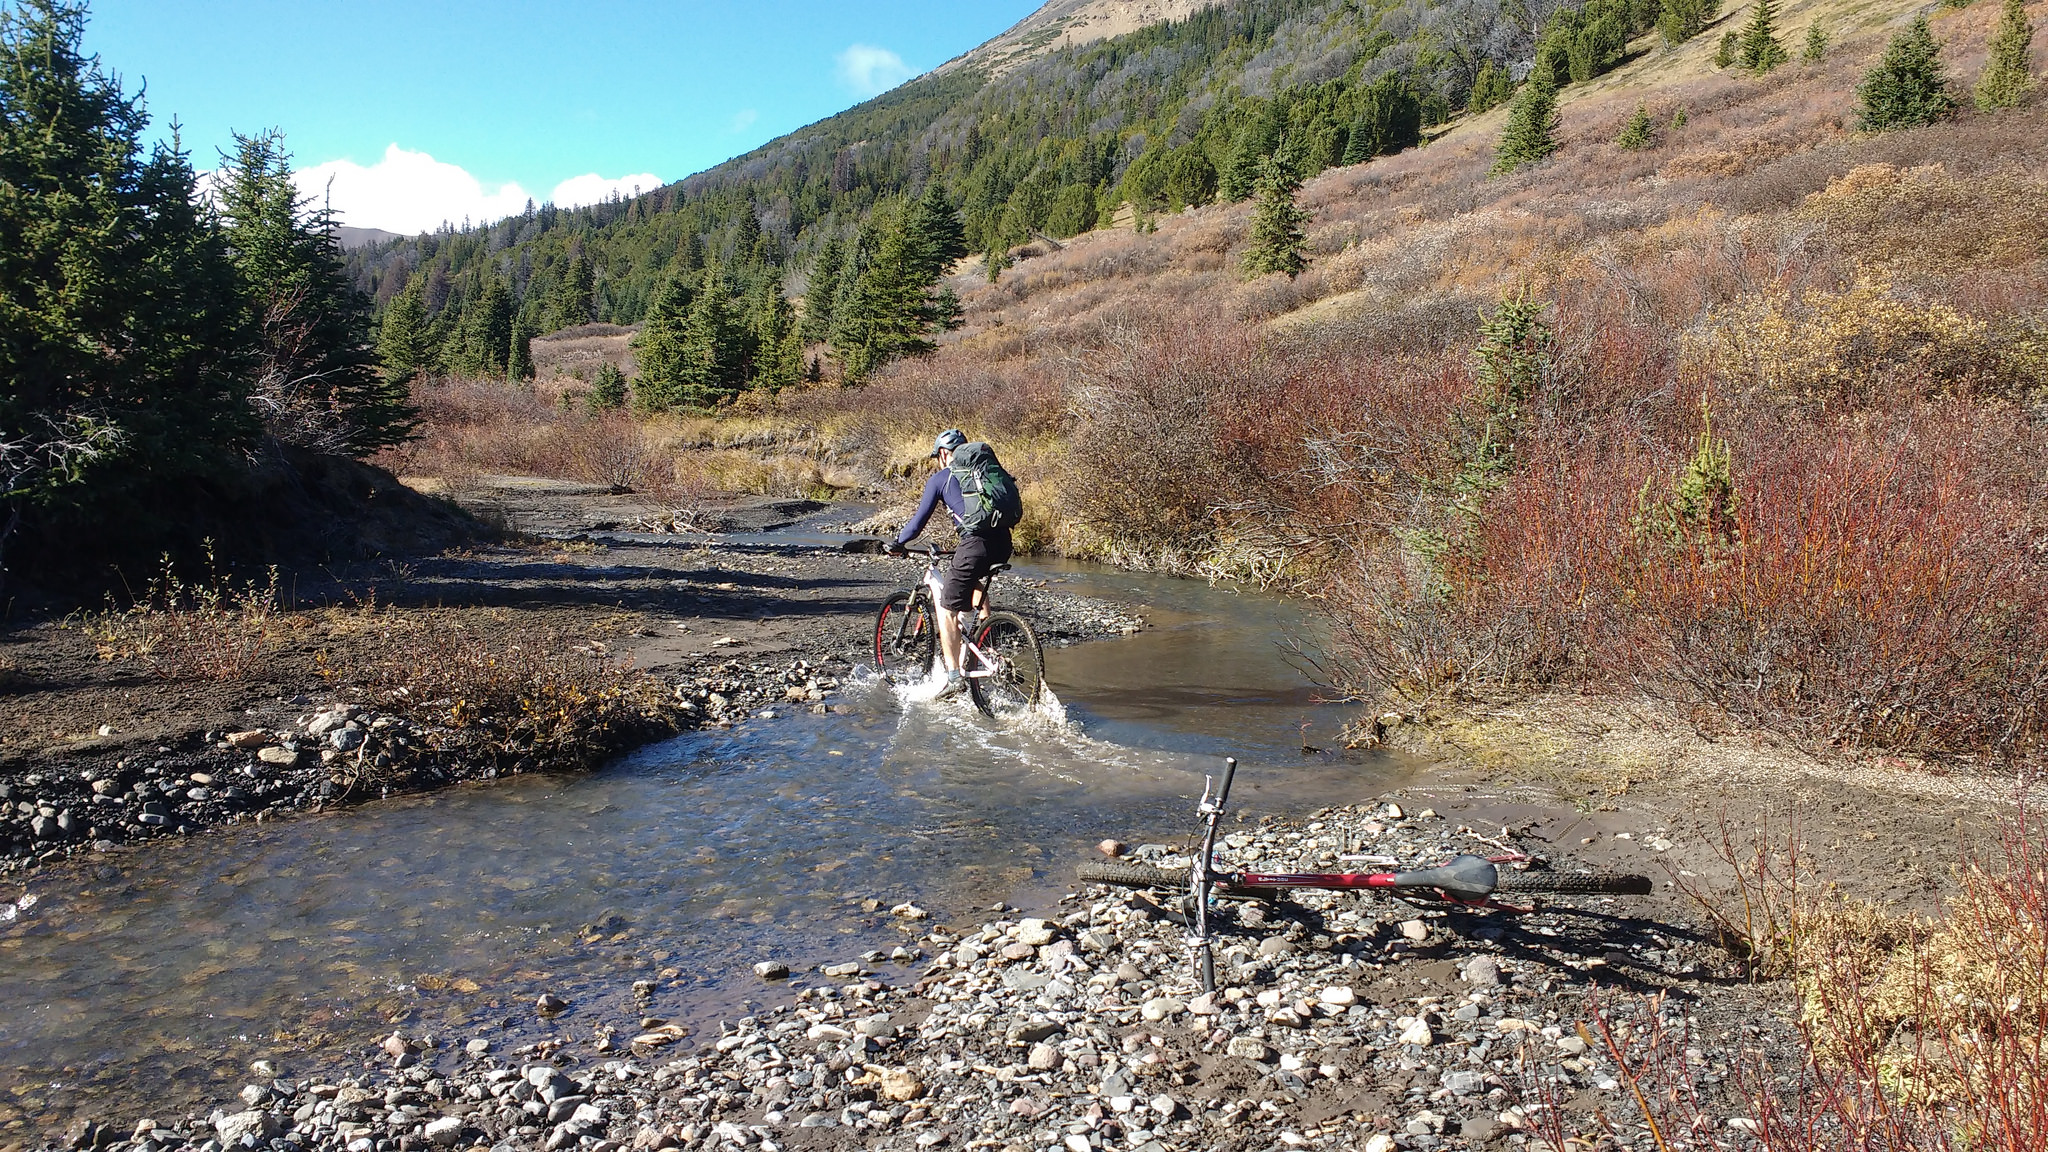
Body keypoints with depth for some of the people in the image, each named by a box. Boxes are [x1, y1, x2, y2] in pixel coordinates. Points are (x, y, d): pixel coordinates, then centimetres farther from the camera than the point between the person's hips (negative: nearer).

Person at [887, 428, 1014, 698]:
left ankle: (954, 676, -2)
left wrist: (897, 544, 25)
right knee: (978, 583, 36)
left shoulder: (940, 478, 9)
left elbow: (919, 520, 9)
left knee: (947, 610, 5)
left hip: (975, 544, -7)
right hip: (1002, 543, 7)